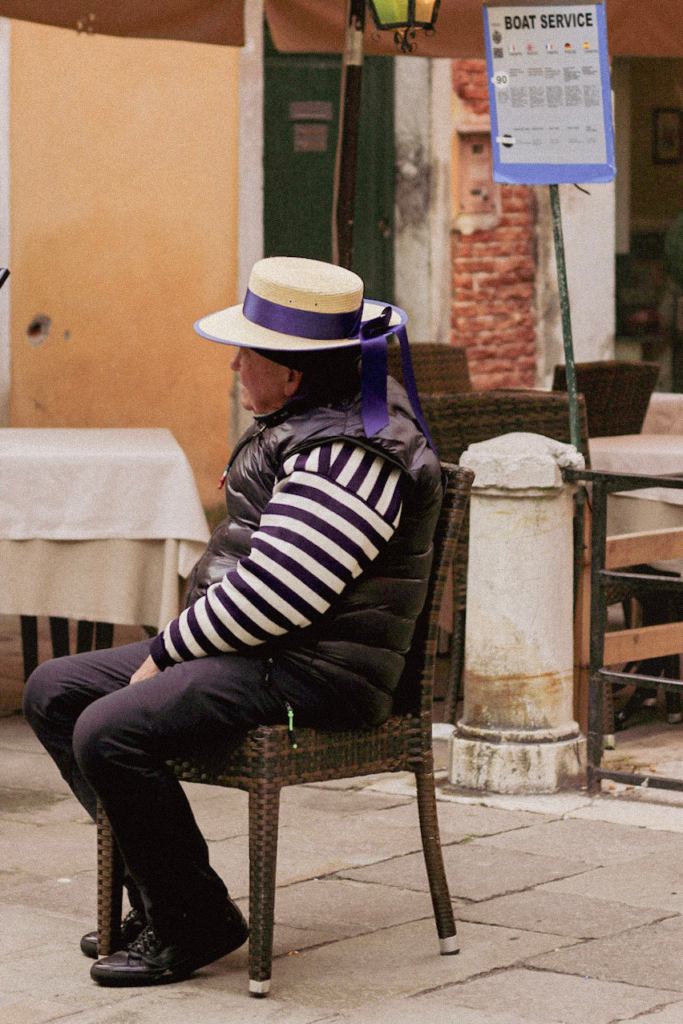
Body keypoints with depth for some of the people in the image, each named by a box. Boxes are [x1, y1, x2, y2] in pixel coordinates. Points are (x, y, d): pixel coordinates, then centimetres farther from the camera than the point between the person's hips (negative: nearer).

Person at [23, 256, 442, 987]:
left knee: (109, 733, -27)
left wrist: (167, 652, -13)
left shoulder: (347, 456, -22)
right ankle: (158, 893, 9)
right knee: (54, 691, 8)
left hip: (312, 673, -11)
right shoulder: (307, 420, 13)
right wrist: (175, 649, 13)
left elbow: (272, 595, -26)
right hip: (250, 647, 11)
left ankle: (194, 922, -9)